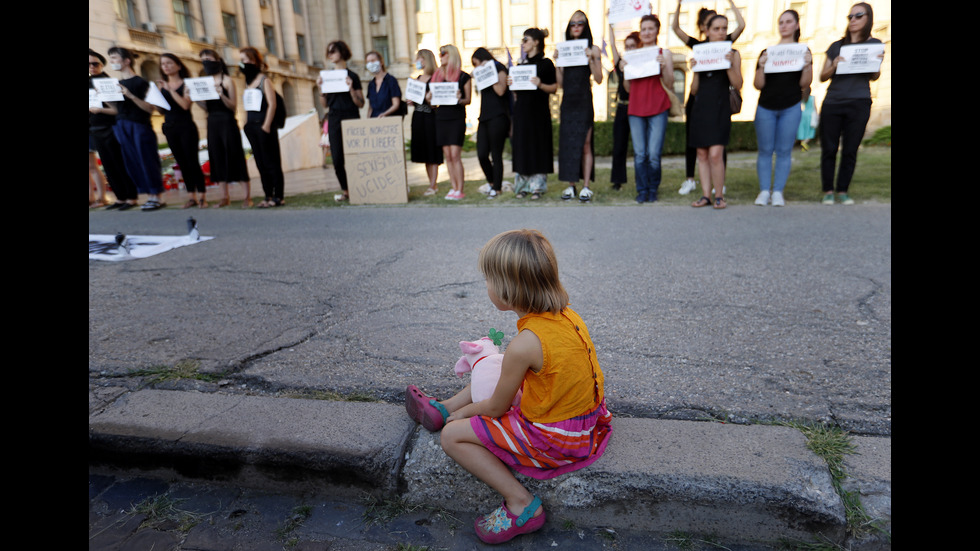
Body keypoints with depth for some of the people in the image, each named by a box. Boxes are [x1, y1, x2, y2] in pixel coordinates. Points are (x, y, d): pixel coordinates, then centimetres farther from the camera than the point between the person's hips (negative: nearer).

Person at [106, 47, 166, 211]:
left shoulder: (140, 82, -5)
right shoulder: (117, 84, 16)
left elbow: (151, 108, -13)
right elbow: (117, 109, 18)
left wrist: (130, 96, -23)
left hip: (140, 127, -7)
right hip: (121, 128, 7)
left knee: (146, 161, -5)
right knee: (132, 163, 6)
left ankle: (156, 197, 0)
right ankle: (150, 196, 11)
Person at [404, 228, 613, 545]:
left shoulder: (525, 344, -30)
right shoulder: (566, 314, -6)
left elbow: (496, 408, -14)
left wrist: (466, 412, 6)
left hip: (555, 441, -9)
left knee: (453, 437, -3)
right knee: (490, 374, 22)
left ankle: (521, 504, 0)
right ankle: (443, 408, 38)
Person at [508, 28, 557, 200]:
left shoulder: (546, 63, 0)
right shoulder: (521, 64, 16)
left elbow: (554, 88, -5)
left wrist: (540, 85, -21)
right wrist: (511, 84, 0)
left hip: (538, 110, -5)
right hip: (521, 109, 5)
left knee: (538, 145, -3)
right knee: (521, 146, 3)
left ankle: (537, 186, 3)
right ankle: (523, 186, 9)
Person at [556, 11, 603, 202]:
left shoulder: (593, 49, 5)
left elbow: (599, 79, -3)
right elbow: (560, 83, 10)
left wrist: (590, 59, -13)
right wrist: (557, 62, 0)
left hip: (584, 101, -3)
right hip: (567, 101, 4)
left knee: (585, 144, -4)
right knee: (567, 143, 1)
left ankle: (586, 186, 0)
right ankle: (571, 185, 8)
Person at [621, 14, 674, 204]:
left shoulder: (664, 53, 9)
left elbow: (669, 84, 3)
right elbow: (628, 88, 15)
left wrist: (664, 66, -11)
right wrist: (625, 69, 0)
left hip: (658, 109, -2)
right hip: (636, 109, 2)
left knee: (654, 154, -8)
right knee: (639, 154, -2)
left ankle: (653, 190, 9)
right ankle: (642, 190, 11)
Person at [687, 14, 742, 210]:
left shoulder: (732, 54, 6)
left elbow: (738, 85, -2)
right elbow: (694, 90, 10)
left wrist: (730, 65, -12)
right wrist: (695, 70, -5)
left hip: (720, 108, -3)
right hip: (700, 107, 3)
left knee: (715, 154, -13)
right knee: (702, 154, 3)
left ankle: (719, 196, -1)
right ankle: (705, 195, 9)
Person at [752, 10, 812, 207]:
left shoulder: (802, 51, 10)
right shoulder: (766, 52, 10)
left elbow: (805, 84, 4)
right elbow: (758, 85, 3)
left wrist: (807, 65, -13)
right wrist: (761, 67, -12)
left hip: (791, 108, 0)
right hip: (765, 108, 0)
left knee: (784, 151, -2)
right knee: (765, 150, -2)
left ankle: (778, 192, 1)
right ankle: (764, 191, 2)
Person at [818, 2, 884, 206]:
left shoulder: (874, 44, 12)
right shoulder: (837, 46, 15)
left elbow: (874, 77, 5)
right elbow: (823, 77, 10)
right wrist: (834, 66, -10)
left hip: (859, 104, -1)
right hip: (832, 103, 1)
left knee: (850, 150, -2)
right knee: (829, 149, -4)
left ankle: (843, 191, 3)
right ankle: (828, 191, 1)